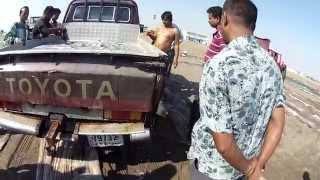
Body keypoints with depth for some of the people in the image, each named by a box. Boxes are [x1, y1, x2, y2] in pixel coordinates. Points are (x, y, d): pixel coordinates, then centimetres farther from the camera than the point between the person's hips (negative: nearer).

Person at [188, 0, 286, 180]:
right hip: (246, 163, 5)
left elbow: (223, 144, -28)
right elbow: (278, 122, -7)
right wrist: (258, 164, -6)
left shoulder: (218, 67, -29)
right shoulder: (272, 65, -8)